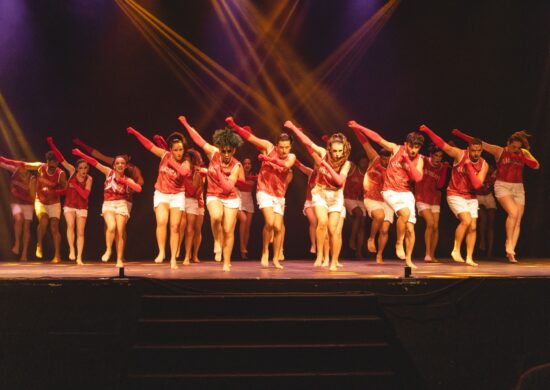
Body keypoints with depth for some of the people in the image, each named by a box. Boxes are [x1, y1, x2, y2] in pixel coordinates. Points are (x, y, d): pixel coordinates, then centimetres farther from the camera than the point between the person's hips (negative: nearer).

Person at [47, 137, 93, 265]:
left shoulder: (89, 179, -9)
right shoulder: (72, 171, -6)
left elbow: (85, 195, -18)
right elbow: (61, 159, -11)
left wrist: (75, 185, -24)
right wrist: (52, 145, -17)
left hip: (82, 208, 0)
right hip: (69, 206, 0)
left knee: (80, 232, -1)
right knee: (70, 225, -25)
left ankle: (79, 257, 2)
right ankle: (71, 250, -17)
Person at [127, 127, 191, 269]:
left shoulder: (185, 163, -9)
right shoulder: (164, 155, -4)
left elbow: (185, 172, -33)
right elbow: (149, 145, -3)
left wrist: (172, 163, -27)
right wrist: (135, 132, -5)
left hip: (177, 196, 0)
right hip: (161, 194, 1)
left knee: (175, 227, -3)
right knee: (162, 222, -21)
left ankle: (173, 258, 2)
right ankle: (161, 252, -12)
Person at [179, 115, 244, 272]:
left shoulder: (236, 166, -16)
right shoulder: (213, 153, -10)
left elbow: (228, 188, -23)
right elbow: (199, 140, 1)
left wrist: (218, 174, -34)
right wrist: (186, 124, 7)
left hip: (230, 199, 0)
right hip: (213, 196, 0)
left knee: (228, 231, -3)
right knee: (216, 216, -34)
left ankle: (226, 262, 11)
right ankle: (217, 242, -9)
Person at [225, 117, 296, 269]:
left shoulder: (291, 157, 0)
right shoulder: (269, 148, -6)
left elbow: (286, 165, -24)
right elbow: (249, 136, -12)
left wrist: (268, 159, -32)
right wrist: (233, 125, -21)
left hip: (279, 195, 3)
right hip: (264, 192, -3)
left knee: (278, 227, 2)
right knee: (270, 222, -21)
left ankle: (276, 259, 16)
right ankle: (265, 251, 0)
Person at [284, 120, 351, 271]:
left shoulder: (345, 163, -16)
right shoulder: (323, 154, -14)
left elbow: (340, 181, -29)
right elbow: (307, 141, -8)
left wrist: (327, 166, -36)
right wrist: (293, 127, -5)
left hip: (335, 196, 0)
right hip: (320, 193, 0)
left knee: (333, 229, -4)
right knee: (322, 222, -25)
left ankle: (334, 262, 8)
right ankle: (320, 255, -16)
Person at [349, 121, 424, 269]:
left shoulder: (418, 160, -1)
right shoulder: (396, 149, -4)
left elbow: (418, 178, -15)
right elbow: (378, 138, -2)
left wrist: (408, 161, -18)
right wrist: (359, 127, -3)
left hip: (406, 193, 3)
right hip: (390, 191, -3)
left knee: (410, 229, -1)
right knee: (405, 213, -32)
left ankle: (408, 260, 15)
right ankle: (399, 243, -12)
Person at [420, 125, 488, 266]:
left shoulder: (483, 165, -9)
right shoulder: (460, 154, -15)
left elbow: (477, 185, -20)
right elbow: (441, 144, -16)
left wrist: (469, 166, -25)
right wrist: (428, 131, -25)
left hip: (471, 197, 4)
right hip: (455, 195, -4)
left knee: (472, 227, 0)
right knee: (466, 220, -22)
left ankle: (469, 258, 9)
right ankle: (456, 250, -8)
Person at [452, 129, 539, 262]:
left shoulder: (524, 153, 7)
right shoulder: (499, 151, -2)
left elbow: (536, 165, -3)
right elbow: (479, 143, -6)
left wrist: (521, 158, -17)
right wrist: (460, 134, -12)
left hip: (518, 188, 4)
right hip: (502, 186, -4)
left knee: (518, 221, -3)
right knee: (513, 213, -25)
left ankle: (510, 251, 1)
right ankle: (508, 243, -8)